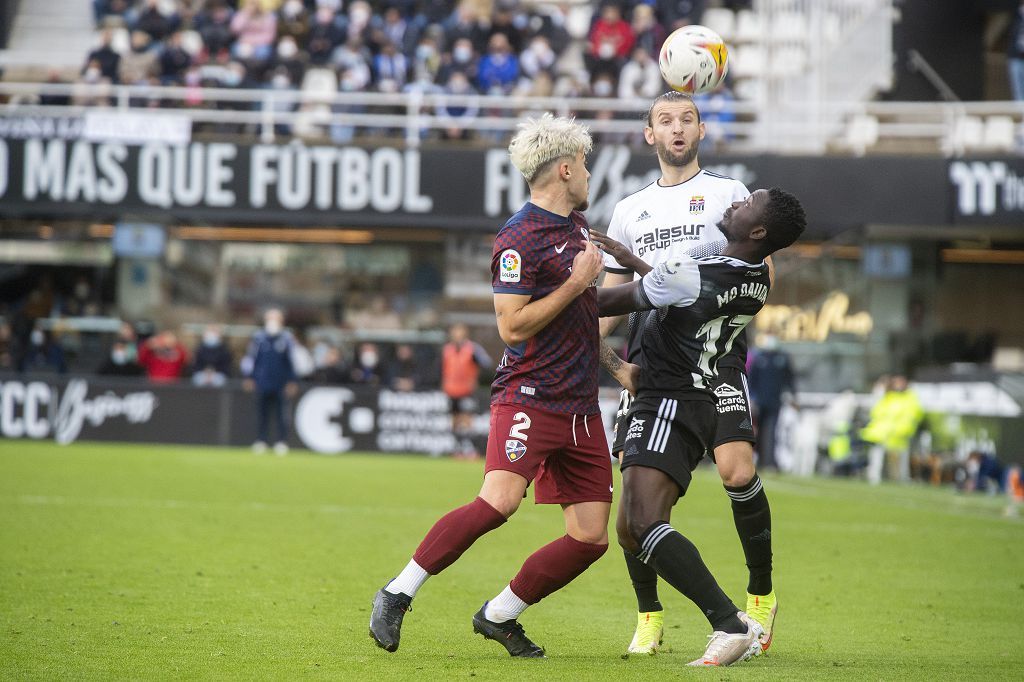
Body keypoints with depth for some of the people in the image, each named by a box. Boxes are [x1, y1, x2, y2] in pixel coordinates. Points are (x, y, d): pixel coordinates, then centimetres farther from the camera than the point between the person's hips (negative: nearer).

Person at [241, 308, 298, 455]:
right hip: (262, 382, 2)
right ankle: (261, 441, 8)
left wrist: (292, 381, -1)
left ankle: (282, 442, -2)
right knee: (262, 413, 4)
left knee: (281, 414, -5)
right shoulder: (258, 337, 6)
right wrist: (249, 377, 1)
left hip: (281, 385, -2)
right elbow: (250, 358, 8)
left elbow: (293, 360, 3)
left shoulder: (286, 338, 2)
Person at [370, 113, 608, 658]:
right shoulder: (519, 239, -11)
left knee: (591, 539, 0)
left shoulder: (578, 224, 16)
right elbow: (512, 327, -17)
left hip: (580, 406, 8)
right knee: (499, 501, -27)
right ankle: (397, 596, -14)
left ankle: (498, 615, 15)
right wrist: (576, 283, -14)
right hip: (528, 394, -8)